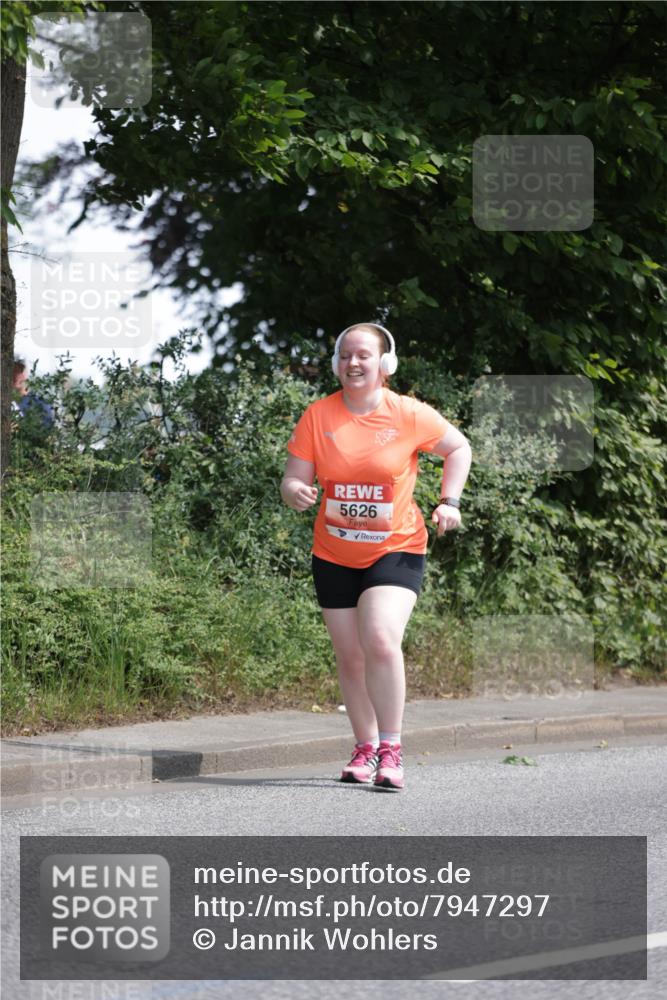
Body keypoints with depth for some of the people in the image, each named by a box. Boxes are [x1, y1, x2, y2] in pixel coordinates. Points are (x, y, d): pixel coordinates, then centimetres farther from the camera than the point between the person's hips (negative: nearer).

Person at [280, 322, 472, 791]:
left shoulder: (410, 414, -9)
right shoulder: (318, 416, -5)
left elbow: (459, 447, 7)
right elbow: (293, 478, -4)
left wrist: (448, 501, -4)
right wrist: (296, 492, -27)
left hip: (397, 548, -3)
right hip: (334, 555, 3)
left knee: (380, 639, -23)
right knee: (350, 656, 8)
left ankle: (391, 749, -13)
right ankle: (366, 748, 26)